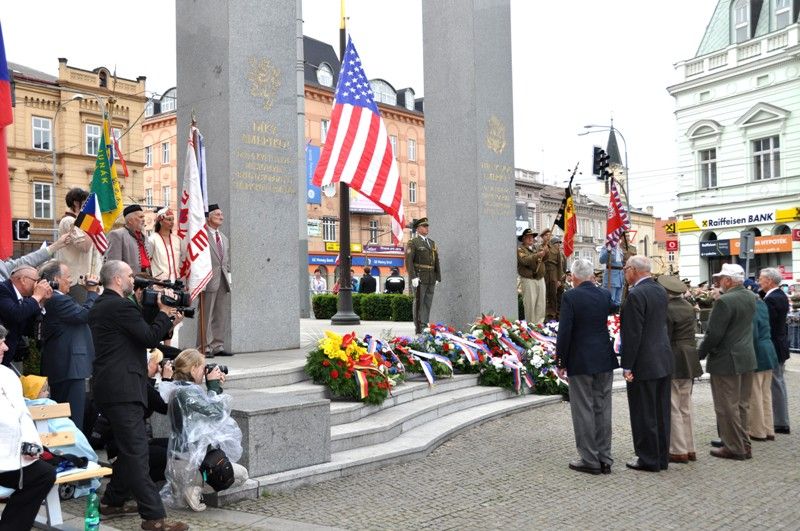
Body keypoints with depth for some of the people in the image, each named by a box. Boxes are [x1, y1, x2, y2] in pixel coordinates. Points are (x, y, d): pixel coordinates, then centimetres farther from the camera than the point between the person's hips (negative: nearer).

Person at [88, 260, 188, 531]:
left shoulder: (99, 306, 17)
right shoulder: (121, 306, -14)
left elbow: (139, 331, 19)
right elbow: (150, 338, -15)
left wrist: (161, 314, 11)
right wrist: (164, 313, -1)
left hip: (108, 388, 11)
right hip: (122, 389, -11)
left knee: (129, 450, 20)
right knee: (136, 453, -10)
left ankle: (111, 501, 31)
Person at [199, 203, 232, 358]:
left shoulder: (224, 238, 20)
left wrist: (228, 275, 11)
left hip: (223, 281, 8)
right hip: (209, 280, -7)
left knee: (222, 316, 9)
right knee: (207, 316, -2)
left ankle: (218, 346, 16)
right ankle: (205, 347, 4)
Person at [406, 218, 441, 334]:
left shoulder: (432, 243, 18)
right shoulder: (413, 242, -2)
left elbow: (436, 261, 17)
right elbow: (408, 260, -10)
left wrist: (438, 278, 11)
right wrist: (413, 277, -18)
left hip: (431, 279, 6)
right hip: (419, 279, -6)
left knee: (428, 303, 7)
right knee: (419, 303, -3)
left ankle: (425, 327, 12)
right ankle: (418, 328, -1)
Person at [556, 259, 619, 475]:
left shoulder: (570, 296, -12)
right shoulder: (605, 295, 3)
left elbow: (564, 332, -14)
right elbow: (616, 309, 25)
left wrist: (562, 362, -6)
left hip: (580, 362, -5)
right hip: (604, 360, 5)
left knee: (584, 410, 3)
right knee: (603, 409, 12)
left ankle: (590, 460, 8)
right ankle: (604, 459, 18)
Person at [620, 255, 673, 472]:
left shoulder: (636, 295, -18)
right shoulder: (660, 291, 9)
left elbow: (633, 334, -20)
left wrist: (627, 366, -14)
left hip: (644, 364, -8)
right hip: (664, 361, 9)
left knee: (644, 415, 2)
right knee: (661, 412, 14)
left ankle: (648, 460, 10)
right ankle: (662, 457, 23)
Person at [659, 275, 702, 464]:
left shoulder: (668, 309, -17)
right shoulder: (688, 306, 8)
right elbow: (692, 331, 14)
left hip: (673, 362, -8)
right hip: (689, 361, 8)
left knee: (673, 408, 0)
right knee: (686, 407, 15)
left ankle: (679, 451, 4)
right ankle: (690, 448, 21)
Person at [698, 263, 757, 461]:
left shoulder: (724, 301, -20)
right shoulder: (750, 298, 6)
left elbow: (713, 335, -21)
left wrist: (700, 354, -6)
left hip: (726, 361, -9)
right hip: (747, 358, 9)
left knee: (727, 407, 2)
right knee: (741, 405, 16)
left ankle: (735, 448, 8)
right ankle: (743, 445, 24)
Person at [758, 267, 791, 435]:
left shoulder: (771, 300, -20)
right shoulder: (782, 296, 11)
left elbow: (766, 326, -22)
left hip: (773, 347, -10)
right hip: (780, 345, 10)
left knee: (776, 385, -2)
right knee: (779, 383, 16)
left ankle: (781, 424, 5)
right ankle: (782, 422, 24)